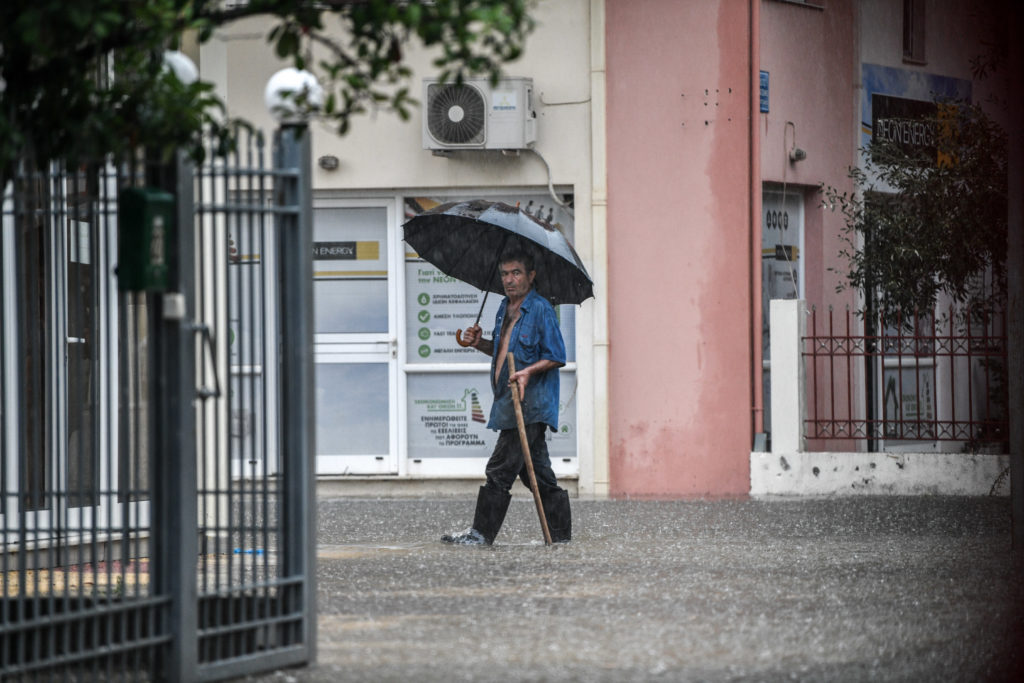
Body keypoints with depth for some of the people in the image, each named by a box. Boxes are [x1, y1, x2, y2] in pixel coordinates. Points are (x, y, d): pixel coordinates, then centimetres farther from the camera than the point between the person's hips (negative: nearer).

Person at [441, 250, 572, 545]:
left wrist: (529, 371, -25)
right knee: (536, 471, 11)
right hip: (510, 403, 9)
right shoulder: (505, 309, 17)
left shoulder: (540, 309, -10)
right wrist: (481, 343, 9)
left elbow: (556, 356, -11)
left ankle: (482, 532, -5)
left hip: (529, 403, -9)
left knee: (500, 469, -8)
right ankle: (560, 530, 15)